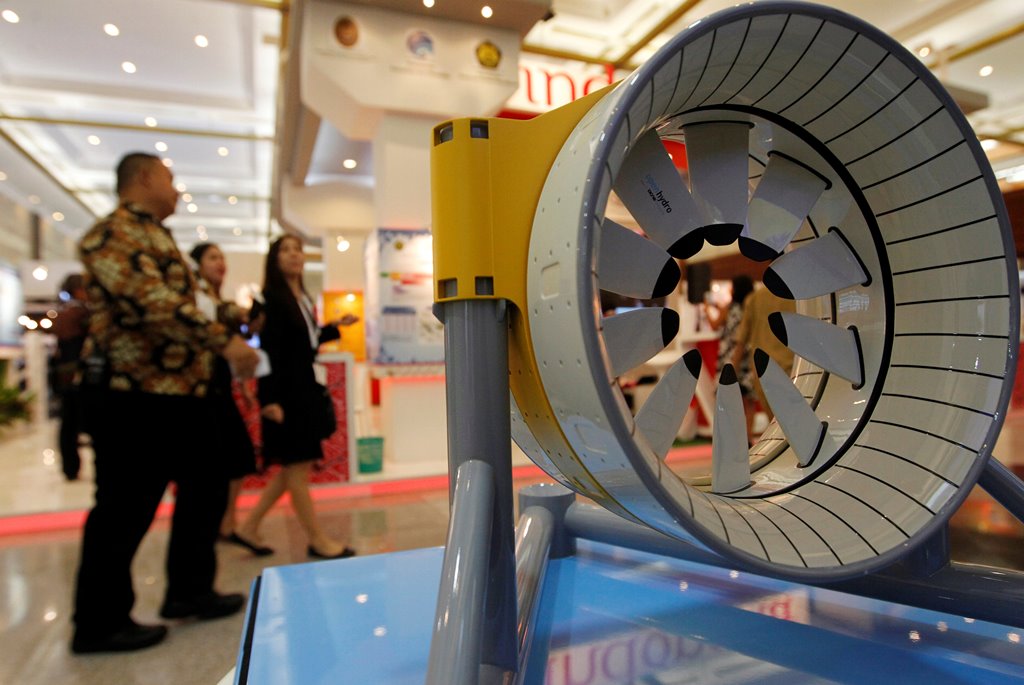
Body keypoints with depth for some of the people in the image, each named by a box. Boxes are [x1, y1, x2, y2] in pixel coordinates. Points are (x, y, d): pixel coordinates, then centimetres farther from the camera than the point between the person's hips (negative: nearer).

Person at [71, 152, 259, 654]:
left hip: (177, 391, 10)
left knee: (205, 487, 14)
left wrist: (218, 341, 23)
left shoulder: (155, 237, 21)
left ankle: (189, 592, 27)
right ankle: (100, 623, 16)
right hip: (134, 393, -10)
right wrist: (224, 340, -26)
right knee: (124, 509, 0)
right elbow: (153, 305, -25)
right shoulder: (115, 232, -11)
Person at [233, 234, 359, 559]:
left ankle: (249, 527, 24)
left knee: (294, 467, 13)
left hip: (304, 387, 9)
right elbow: (269, 350, -16)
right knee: (297, 466, 0)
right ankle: (318, 540, 9)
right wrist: (269, 399, -21)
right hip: (285, 390, -9)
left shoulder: (303, 298, 14)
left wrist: (336, 327, 24)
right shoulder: (272, 298, -10)